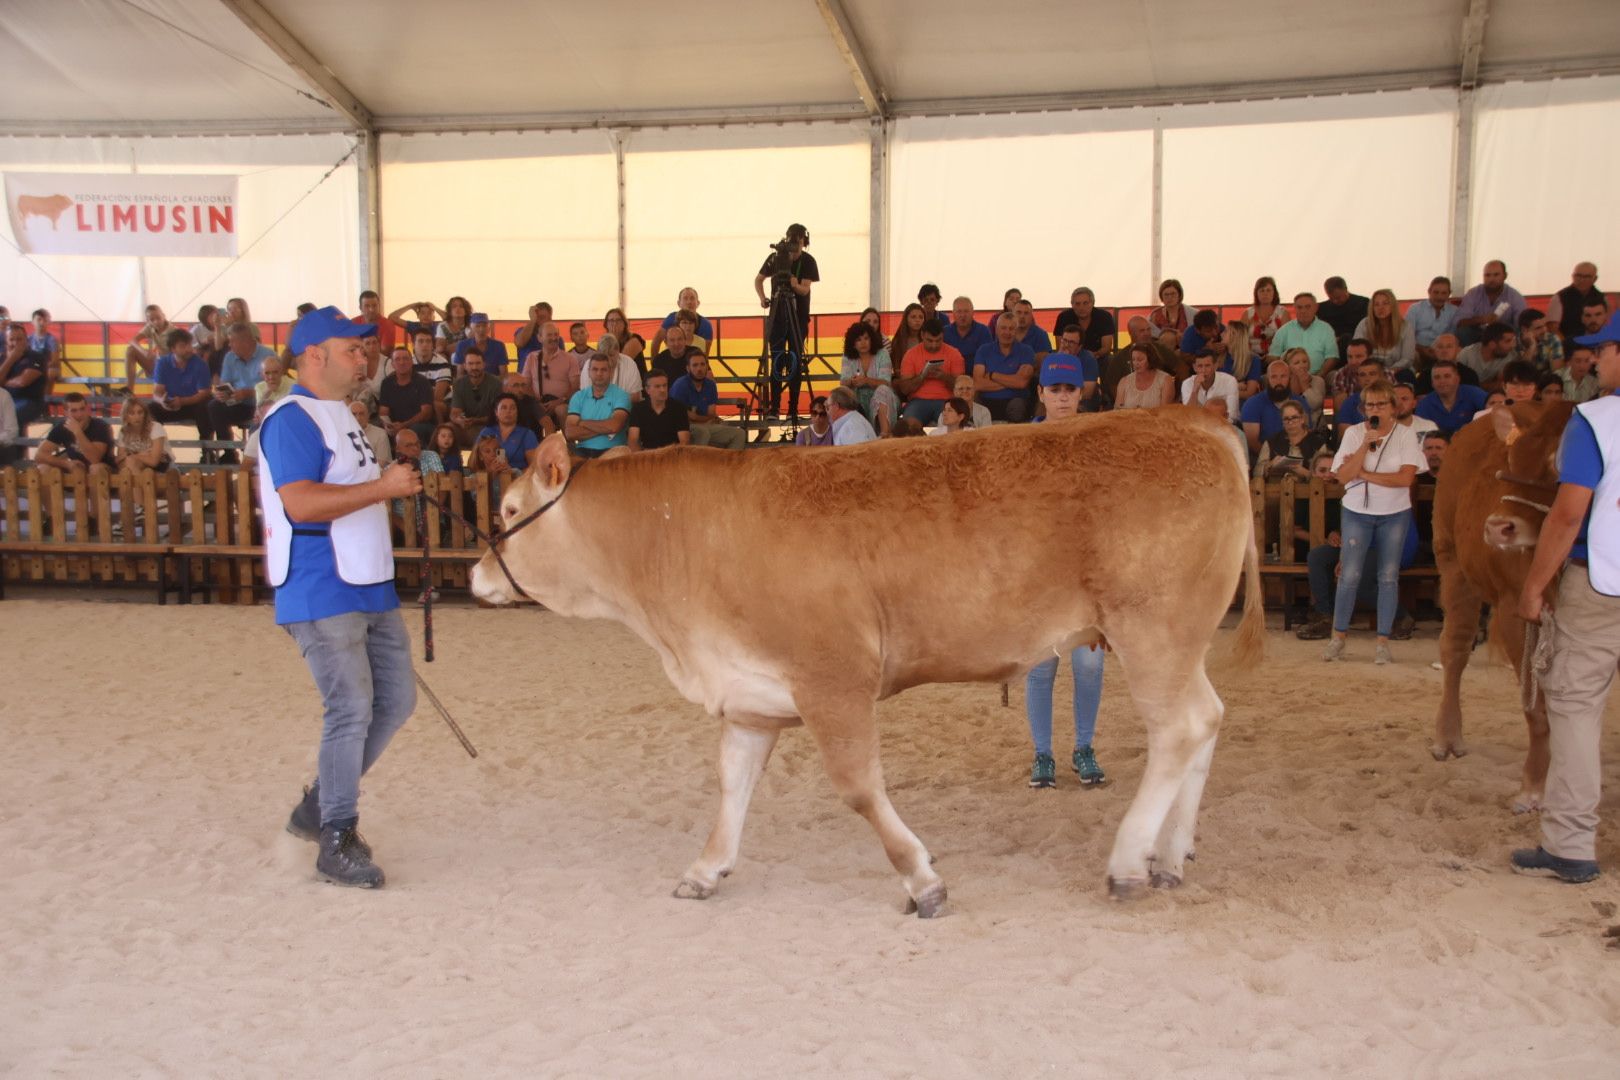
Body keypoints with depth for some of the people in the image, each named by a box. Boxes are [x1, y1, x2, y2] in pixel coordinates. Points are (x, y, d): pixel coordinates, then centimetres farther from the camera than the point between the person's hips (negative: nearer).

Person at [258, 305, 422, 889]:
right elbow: (299, 500, -25)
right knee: (351, 711, -7)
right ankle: (337, 841, 7)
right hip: (321, 594, -10)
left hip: (370, 586, 10)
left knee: (396, 699, 12)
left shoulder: (339, 414, 18)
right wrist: (381, 487, -21)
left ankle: (320, 805, 26)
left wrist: (391, 478, 13)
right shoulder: (293, 419, -12)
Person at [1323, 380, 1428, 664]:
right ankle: (1338, 637, 8)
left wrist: (1363, 474, -13)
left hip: (1395, 514, 0)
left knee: (1389, 577, 3)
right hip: (1357, 512, 0)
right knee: (1349, 575, -4)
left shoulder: (1406, 435, -2)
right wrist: (1366, 444, -17)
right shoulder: (1353, 434, -1)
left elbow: (1406, 477, -13)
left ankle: (1383, 641, 9)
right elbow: (1343, 476, -10)